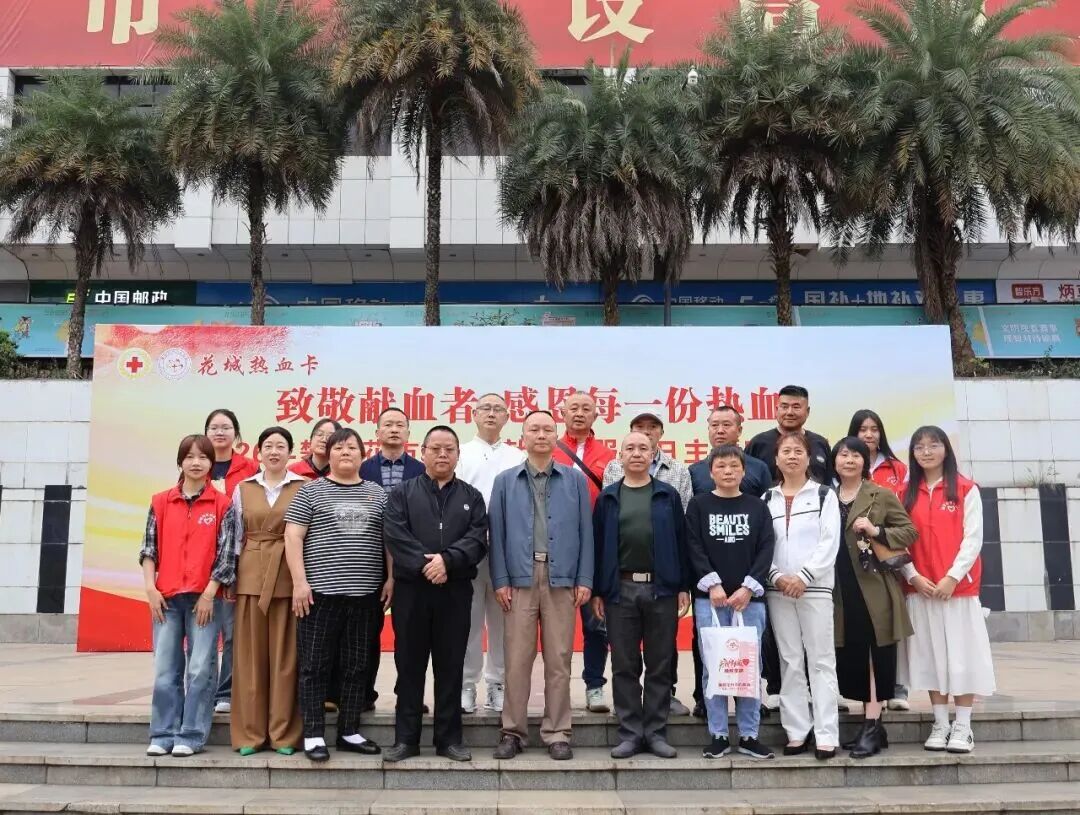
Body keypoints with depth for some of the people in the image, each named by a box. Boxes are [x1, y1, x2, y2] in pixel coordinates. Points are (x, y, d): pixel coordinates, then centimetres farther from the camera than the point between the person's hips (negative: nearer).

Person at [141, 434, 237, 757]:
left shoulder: (222, 504, 1)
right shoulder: (160, 502, 9)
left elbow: (227, 552, -2)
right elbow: (148, 548, 7)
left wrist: (208, 594, -8)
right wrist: (151, 588, -3)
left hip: (204, 597, -2)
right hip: (166, 597, 2)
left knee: (201, 669, -2)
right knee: (165, 669, 5)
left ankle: (191, 736, 7)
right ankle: (163, 735, 14)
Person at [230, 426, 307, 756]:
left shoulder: (304, 488, 1)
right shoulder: (243, 488, 10)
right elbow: (235, 537, 11)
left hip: (288, 576, -2)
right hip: (250, 575, 2)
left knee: (285, 654, 1)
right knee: (250, 654, 5)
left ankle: (284, 733, 11)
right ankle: (250, 733, 14)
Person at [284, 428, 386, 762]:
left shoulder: (377, 494, 12)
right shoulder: (310, 491, 3)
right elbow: (292, 537, -3)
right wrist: (299, 581, -11)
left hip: (365, 593, 3)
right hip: (320, 591, -3)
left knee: (356, 665, 8)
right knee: (315, 664, 1)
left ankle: (349, 731, 19)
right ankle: (313, 734, 9)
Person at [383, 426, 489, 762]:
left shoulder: (472, 497, 11)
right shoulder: (401, 494, 7)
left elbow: (477, 539, -3)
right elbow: (394, 535, -7)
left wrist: (447, 559, -18)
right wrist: (424, 564, -17)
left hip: (456, 592, 1)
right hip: (411, 590, -1)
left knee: (451, 666, 6)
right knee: (409, 665, 5)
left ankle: (449, 738, 15)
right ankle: (406, 738, 14)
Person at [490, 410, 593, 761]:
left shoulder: (575, 479, 8)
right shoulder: (505, 481, 9)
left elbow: (585, 531, 6)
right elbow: (497, 533, 6)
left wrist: (585, 580, 0)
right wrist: (500, 580, -1)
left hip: (561, 579, 0)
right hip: (520, 578, 0)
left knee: (559, 659, 4)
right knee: (517, 658, 3)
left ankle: (557, 733, 14)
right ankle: (513, 731, 14)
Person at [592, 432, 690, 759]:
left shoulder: (668, 495, 5)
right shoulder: (608, 498, 6)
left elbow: (680, 542, 3)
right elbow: (598, 544, 5)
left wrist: (684, 587, -2)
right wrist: (597, 591, 1)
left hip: (661, 589, 0)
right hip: (620, 589, 1)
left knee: (660, 665, 6)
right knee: (624, 666, 5)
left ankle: (656, 732, 15)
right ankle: (630, 733, 14)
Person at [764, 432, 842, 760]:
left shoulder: (825, 495, 5)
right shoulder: (767, 499, 13)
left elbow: (829, 542, -5)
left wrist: (804, 576, -13)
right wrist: (776, 576, -9)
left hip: (815, 587, -3)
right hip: (777, 589, 3)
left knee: (821, 660, -2)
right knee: (790, 661, 6)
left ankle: (826, 734, 0)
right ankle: (797, 732, 11)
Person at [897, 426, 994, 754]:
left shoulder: (966, 489, 0)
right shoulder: (906, 494, 8)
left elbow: (973, 538, -6)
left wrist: (952, 577, -14)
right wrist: (913, 576, -9)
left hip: (958, 585, -3)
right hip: (920, 587, 3)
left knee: (961, 652, -1)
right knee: (929, 654, 5)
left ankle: (962, 727, 7)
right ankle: (940, 724, 13)